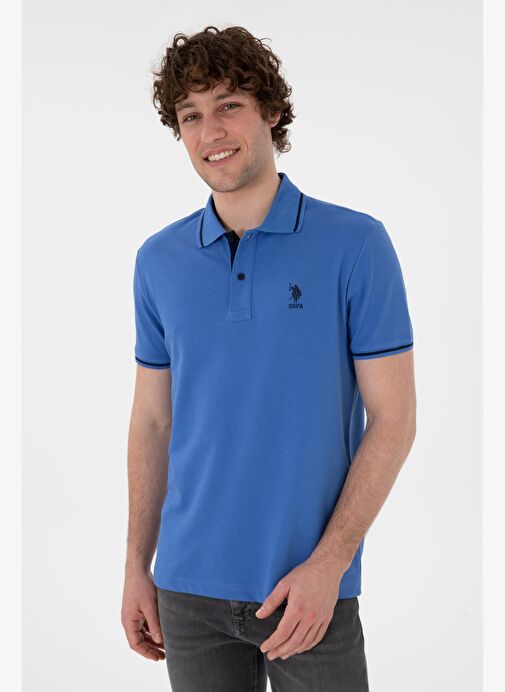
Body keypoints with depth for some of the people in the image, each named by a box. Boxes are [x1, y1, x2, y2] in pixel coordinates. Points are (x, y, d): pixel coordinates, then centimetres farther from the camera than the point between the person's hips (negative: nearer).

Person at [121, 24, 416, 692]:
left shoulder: (357, 244, -7)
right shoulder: (159, 260, 4)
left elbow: (393, 418, -8)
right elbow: (153, 420, 10)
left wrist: (326, 565, -14)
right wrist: (137, 565, 7)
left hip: (311, 587, -3)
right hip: (191, 588, 3)